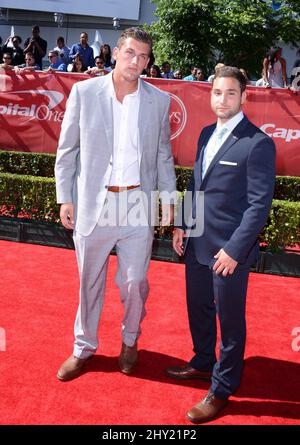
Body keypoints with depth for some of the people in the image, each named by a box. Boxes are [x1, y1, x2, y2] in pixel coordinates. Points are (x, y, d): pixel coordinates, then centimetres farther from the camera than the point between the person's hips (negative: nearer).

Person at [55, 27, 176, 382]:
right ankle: (84, 347, 34)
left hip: (138, 203, 1)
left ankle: (130, 340, 36)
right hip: (93, 203, 0)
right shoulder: (84, 92, -2)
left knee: (135, 282, 7)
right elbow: (67, 149, 2)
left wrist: (168, 196, 4)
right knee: (89, 282, 13)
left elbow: (163, 154, 10)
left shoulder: (159, 100, 3)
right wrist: (64, 197, -1)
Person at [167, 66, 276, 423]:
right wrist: (182, 225, 9)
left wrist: (234, 250, -18)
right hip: (196, 244, 7)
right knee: (198, 309, 22)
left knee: (230, 320, 9)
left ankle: (221, 390, 28)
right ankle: (203, 363, 46)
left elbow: (259, 204, -16)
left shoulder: (258, 143, -14)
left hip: (228, 250, -7)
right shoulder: (206, 134, 9)